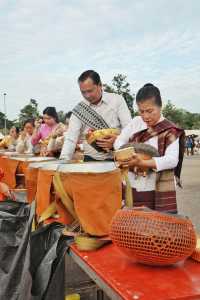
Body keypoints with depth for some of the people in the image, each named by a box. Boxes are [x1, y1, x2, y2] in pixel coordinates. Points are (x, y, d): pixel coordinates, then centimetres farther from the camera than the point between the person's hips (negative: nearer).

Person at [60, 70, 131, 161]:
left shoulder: (117, 100, 3)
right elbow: (70, 139, -1)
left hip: (116, 158, -2)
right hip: (91, 160, 2)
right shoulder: (79, 109, 5)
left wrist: (117, 140, -21)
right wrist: (63, 162, -16)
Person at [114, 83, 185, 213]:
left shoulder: (170, 131, -10)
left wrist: (142, 163, -29)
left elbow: (172, 160, -20)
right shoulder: (136, 122, 4)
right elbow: (120, 140, 10)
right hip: (133, 187, 5)